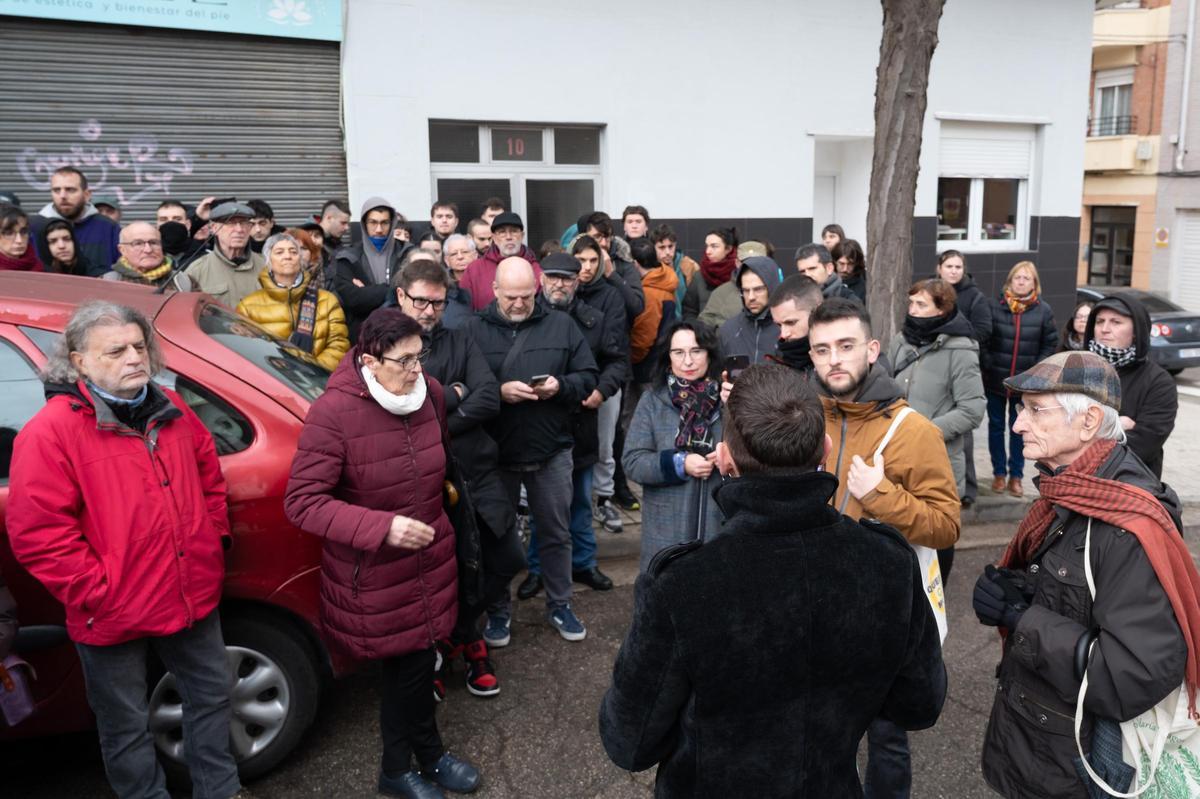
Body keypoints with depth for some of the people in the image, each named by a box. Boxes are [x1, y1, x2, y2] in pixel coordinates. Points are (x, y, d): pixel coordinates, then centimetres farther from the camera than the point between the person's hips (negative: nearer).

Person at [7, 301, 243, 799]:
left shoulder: (172, 412, 3)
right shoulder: (51, 432, -17)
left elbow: (209, 476, 17)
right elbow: (37, 535, -20)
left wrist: (214, 541, 9)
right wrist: (98, 592, -19)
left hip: (194, 598, 6)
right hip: (114, 618, -6)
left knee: (212, 693, 20)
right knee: (127, 726, 13)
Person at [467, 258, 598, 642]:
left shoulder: (561, 325, 2)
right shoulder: (475, 329, -3)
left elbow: (588, 377, 3)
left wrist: (560, 386, -16)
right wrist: (498, 392, -22)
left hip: (551, 451, 1)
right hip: (495, 451, -1)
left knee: (555, 531, 13)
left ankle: (559, 605, 30)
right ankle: (498, 610, 30)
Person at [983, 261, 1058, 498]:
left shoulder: (1043, 311, -3)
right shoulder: (995, 306, -5)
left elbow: (1050, 344, 1)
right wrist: (988, 365, -10)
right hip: (995, 379, 0)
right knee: (996, 426, 9)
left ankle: (1016, 475, 20)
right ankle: (999, 473, 21)